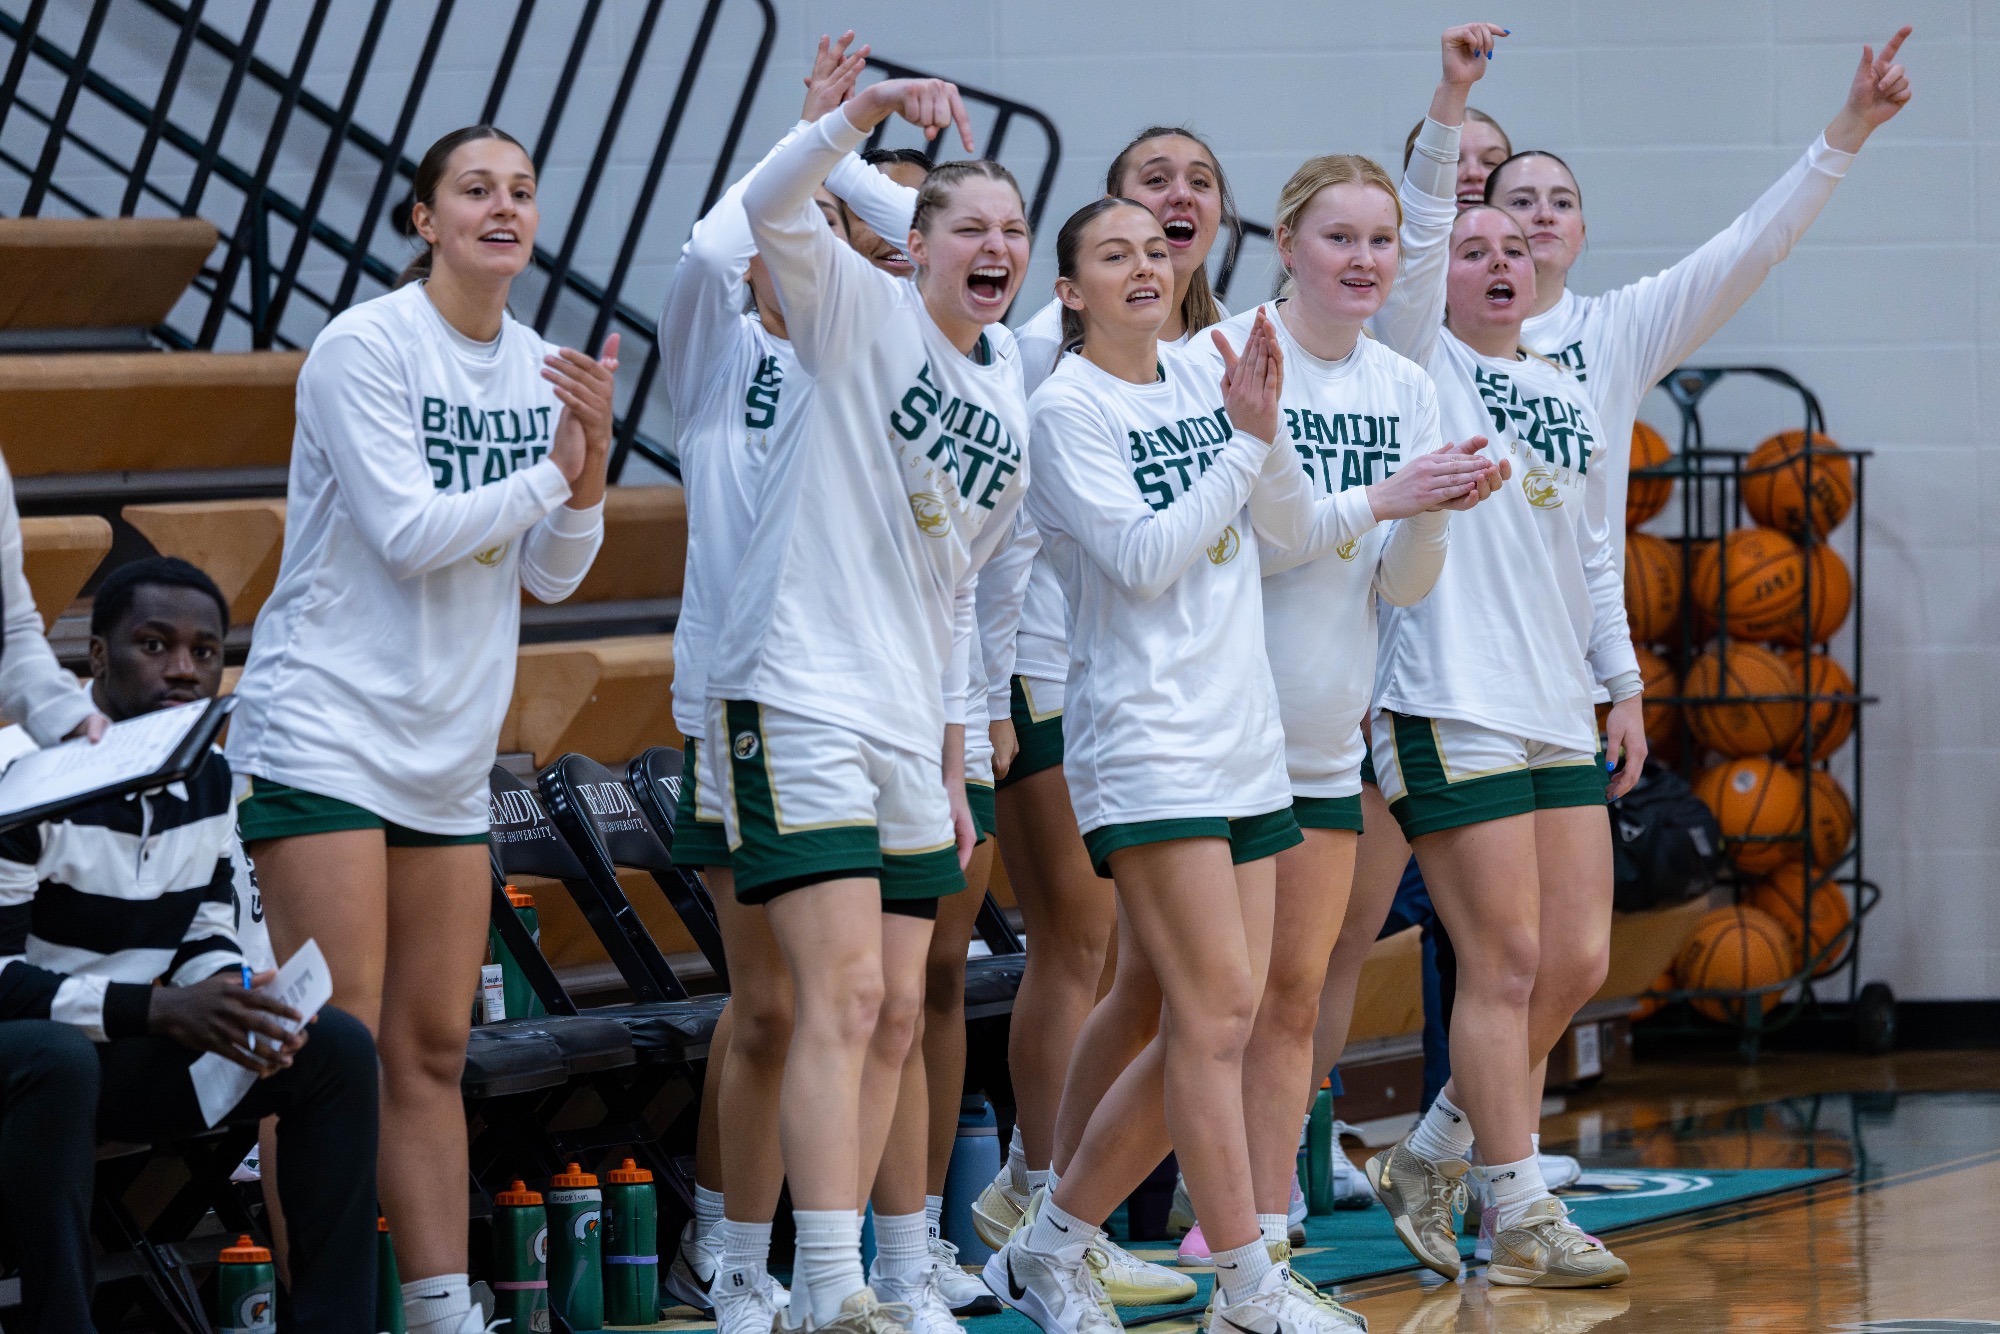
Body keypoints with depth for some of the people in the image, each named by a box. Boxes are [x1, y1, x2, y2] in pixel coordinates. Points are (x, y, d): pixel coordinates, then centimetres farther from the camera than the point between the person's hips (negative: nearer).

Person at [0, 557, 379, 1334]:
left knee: (338, 1049, -7)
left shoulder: (211, 782, 6)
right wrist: (162, 1009, -28)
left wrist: (241, 1005, -12)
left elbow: (209, 938, 14)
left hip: (127, 1064, 7)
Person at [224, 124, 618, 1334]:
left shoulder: (539, 368, 9)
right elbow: (406, 530, -18)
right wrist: (553, 473, -10)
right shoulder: (363, 347, -10)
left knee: (431, 1050, 8)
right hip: (324, 729, -7)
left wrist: (593, 458, -7)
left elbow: (550, 577, 10)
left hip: (449, 754, 7)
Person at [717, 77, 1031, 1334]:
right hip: (803, 699, -7)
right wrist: (874, 108, -34)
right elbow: (772, 208, -21)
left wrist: (954, 763, 20)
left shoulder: (1013, 411, 15)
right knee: (844, 999, -15)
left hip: (911, 725, 7)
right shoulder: (865, 312, -2)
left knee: (894, 1019, 9)